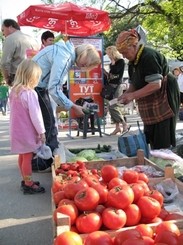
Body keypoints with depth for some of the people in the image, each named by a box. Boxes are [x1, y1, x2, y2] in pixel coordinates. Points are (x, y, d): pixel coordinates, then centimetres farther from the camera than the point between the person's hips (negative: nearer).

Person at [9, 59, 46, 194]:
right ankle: (29, 185, 12)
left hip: (17, 131, 8)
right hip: (27, 131, -8)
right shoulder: (30, 93, -20)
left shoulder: (14, 91, 6)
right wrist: (41, 131, -9)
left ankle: (25, 180, 31)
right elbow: (35, 115, -18)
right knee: (27, 157, 2)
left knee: (22, 156, 18)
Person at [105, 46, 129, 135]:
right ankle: (117, 127, 10)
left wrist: (113, 62, -6)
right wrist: (105, 72, 7)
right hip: (111, 86, 8)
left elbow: (115, 71, -18)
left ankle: (124, 124, -5)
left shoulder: (121, 61, -4)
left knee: (112, 106, -16)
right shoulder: (112, 63, 17)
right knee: (113, 107, 5)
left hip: (118, 86, -8)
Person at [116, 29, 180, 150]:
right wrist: (126, 95, -7)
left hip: (164, 100, -9)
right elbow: (134, 84, 13)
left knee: (163, 142, -7)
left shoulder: (149, 57, -20)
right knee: (152, 140, 10)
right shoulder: (133, 61, 10)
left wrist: (132, 96, -28)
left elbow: (156, 85, -27)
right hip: (150, 106, 9)